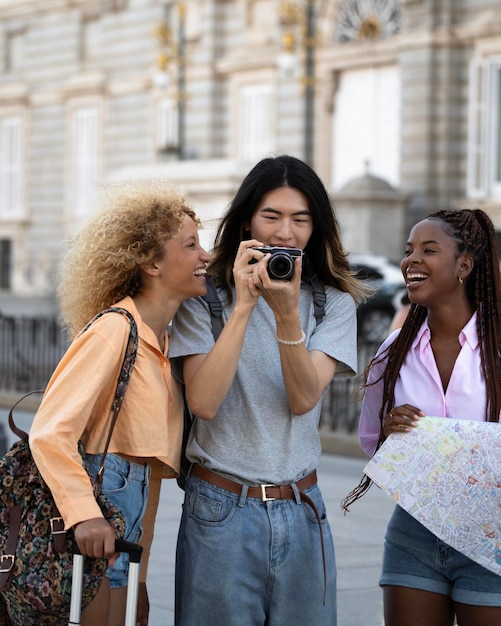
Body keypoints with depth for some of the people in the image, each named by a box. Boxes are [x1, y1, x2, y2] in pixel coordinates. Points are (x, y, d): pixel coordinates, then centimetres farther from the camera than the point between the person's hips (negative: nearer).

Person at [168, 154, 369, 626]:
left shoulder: (333, 302, 4)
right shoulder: (206, 296, -2)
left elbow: (304, 399, -9)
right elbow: (203, 402, -14)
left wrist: (287, 313, -23)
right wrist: (244, 305, -19)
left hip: (301, 511, 2)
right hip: (220, 509, -2)